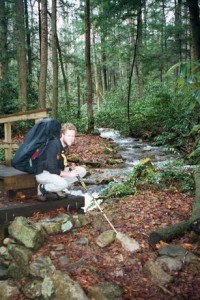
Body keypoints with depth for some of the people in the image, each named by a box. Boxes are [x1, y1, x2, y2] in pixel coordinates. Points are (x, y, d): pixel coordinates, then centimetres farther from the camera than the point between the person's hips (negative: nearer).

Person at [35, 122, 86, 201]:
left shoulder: (66, 146, 1)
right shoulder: (54, 145, -25)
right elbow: (51, 169, -27)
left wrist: (72, 169, -8)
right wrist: (69, 174, -23)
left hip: (56, 172, 9)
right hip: (43, 173, -8)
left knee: (82, 171, -4)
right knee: (62, 183, -37)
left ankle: (60, 189, 1)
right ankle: (42, 188, -8)